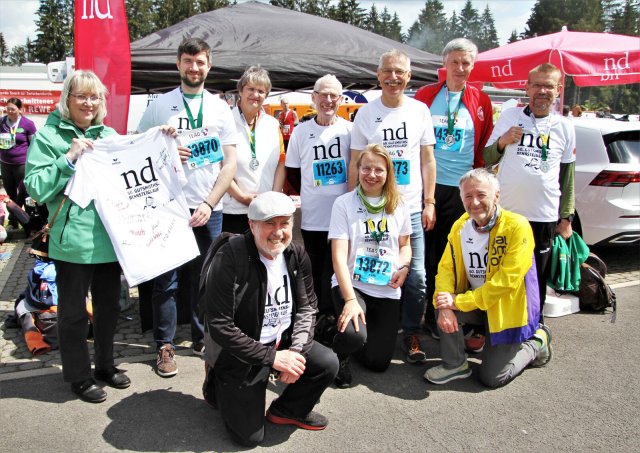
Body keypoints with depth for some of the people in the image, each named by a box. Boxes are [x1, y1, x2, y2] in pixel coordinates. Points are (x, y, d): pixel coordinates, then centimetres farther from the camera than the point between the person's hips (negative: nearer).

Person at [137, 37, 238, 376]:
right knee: (165, 279, 2)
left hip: (209, 210, 1)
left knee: (204, 278, 8)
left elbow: (230, 163, 3)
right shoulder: (159, 106, 5)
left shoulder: (220, 109, 8)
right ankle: (164, 345, 15)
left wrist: (209, 204, -7)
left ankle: (202, 338, 24)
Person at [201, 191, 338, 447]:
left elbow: (307, 306, 2)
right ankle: (217, 386, 26)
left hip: (282, 341, 5)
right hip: (239, 352, -5)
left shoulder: (297, 255, -6)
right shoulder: (229, 260, -25)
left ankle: (287, 411, 14)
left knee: (328, 364, -14)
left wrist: (296, 350, -14)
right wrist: (272, 357, -23)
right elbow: (220, 327, -24)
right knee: (250, 437, -3)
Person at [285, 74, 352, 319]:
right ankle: (317, 316, 26)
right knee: (315, 273, 11)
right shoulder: (301, 131, 5)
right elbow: (292, 172, 12)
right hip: (311, 218, 1)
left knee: (336, 272, 2)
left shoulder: (351, 130, 2)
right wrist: (310, 195, 6)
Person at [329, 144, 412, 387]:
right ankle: (341, 356, 6)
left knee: (378, 362, 0)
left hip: (387, 290, 3)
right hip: (351, 285, -3)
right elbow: (339, 256, -13)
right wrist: (350, 300, -22)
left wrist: (403, 266, -8)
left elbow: (404, 245, 16)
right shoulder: (344, 203, -7)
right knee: (354, 336, -31)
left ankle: (372, 330, 34)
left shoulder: (398, 205, 3)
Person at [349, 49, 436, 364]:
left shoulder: (420, 110, 5)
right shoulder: (365, 113, 3)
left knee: (415, 275, 1)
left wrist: (429, 203, 1)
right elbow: (355, 163, 4)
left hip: (412, 208, 1)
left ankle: (412, 333, 18)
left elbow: (427, 160, 7)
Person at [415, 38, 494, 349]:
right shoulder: (425, 96, 7)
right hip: (427, 185, 0)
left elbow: (485, 147, 10)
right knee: (428, 251, 5)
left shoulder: (480, 101, 8)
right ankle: (430, 314, 19)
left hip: (462, 189, 0)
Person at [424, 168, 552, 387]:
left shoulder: (517, 226, -23)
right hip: (475, 301, 5)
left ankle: (536, 342, 21)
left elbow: (506, 280, -29)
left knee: (492, 378, -3)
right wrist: (444, 306, -26)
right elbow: (446, 268, -7)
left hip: (508, 307, -5)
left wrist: (459, 302, -29)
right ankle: (455, 364, -2)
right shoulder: (460, 226, -5)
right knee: (442, 303, -24)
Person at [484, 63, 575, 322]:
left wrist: (566, 217, 7)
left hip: (545, 216, 1)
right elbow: (487, 160, 10)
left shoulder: (565, 127, 7)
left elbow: (567, 177, 10)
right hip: (505, 212, 0)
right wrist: (502, 142, -10)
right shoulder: (509, 116, 5)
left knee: (537, 279, 9)